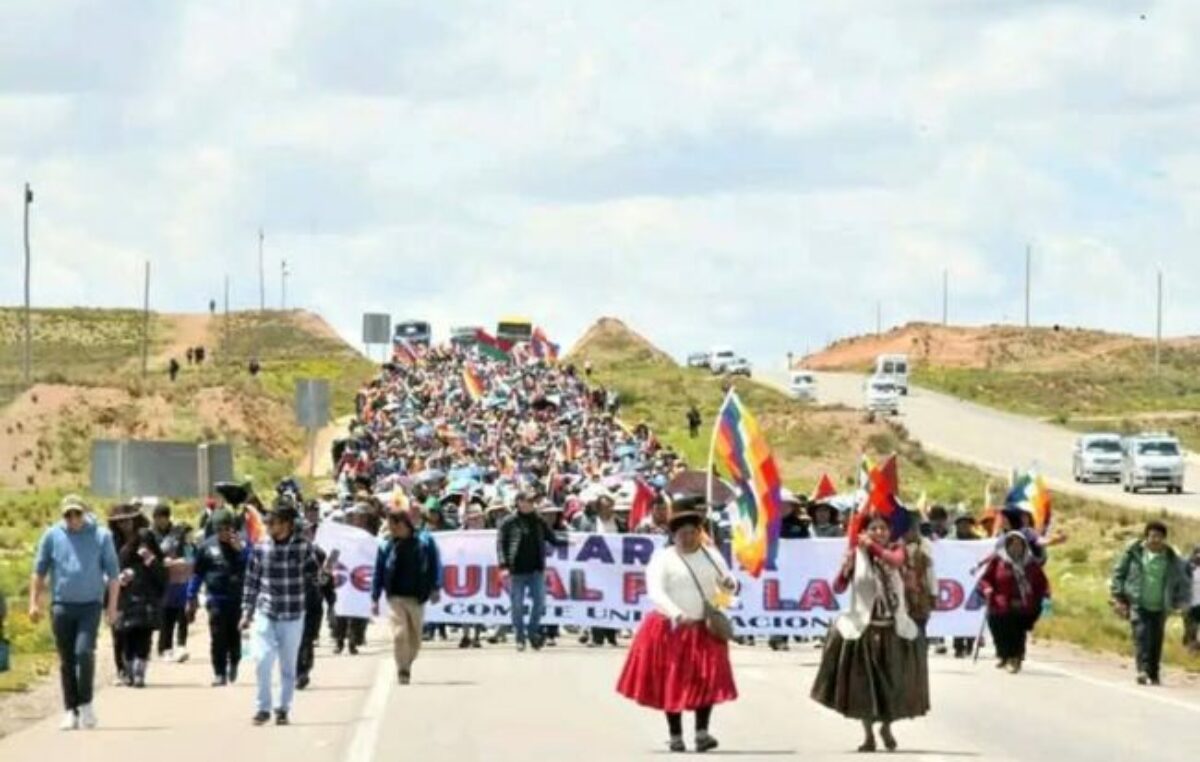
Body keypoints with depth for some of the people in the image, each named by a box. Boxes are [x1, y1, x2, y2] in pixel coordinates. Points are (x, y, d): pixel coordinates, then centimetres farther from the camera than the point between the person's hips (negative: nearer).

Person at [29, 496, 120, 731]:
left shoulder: (101, 536, 0)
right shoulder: (52, 536, 3)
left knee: (84, 652, -18)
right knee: (66, 661, 5)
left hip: (90, 605, -2)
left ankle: (86, 703, -3)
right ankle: (70, 711, 13)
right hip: (61, 605, 2)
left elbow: (113, 573, 5)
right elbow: (39, 572, 10)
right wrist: (34, 603, 5)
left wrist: (112, 606, 0)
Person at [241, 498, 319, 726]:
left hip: (293, 615, 0)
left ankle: (284, 708, 22)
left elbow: (312, 576, 6)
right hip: (265, 613, 0)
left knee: (288, 664, 8)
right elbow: (251, 581, 6)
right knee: (263, 659, -12)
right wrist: (247, 611, 6)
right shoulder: (260, 548, -1)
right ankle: (263, 707, 1)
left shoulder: (303, 547, -6)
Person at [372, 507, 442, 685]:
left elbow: (435, 565, 2)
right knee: (399, 634, -15)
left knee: (415, 638, 11)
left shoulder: (425, 541, -1)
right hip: (396, 597, -1)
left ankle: (406, 666, 32)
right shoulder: (386, 546, 1)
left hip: (417, 598, 1)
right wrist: (375, 598, 0)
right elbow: (378, 573, 4)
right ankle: (402, 671, -6)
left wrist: (436, 588, -7)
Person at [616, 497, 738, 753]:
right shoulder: (663, 558, -6)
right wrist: (678, 616, -32)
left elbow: (729, 586, 13)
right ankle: (675, 736, 12)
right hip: (671, 630, -3)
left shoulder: (712, 557, 8)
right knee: (673, 683, 2)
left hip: (706, 630, 3)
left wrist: (730, 586, -14)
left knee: (708, 680, -8)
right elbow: (656, 592, -18)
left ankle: (702, 733, -6)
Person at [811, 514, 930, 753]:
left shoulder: (895, 549, 2)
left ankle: (887, 727, 32)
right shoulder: (857, 553, -3)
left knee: (893, 681, 8)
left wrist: (873, 546, -26)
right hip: (864, 627, -2)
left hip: (894, 627, 2)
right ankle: (868, 735, 14)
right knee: (863, 683, 2)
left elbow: (896, 561, -22)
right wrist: (846, 569, -24)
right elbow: (839, 588, -7)